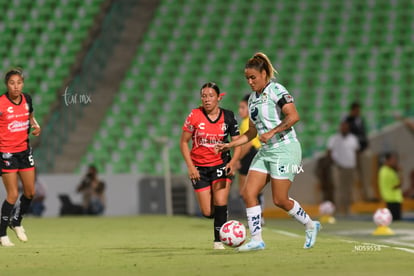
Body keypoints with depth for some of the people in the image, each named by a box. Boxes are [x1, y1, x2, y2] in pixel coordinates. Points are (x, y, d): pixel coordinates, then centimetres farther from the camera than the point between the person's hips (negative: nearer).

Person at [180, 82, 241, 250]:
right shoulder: (195, 115, -8)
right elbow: (184, 142, -1)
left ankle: (218, 239, -2)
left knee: (220, 203, -17)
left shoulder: (228, 117, -5)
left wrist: (233, 162, -18)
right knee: (207, 212, -2)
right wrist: (190, 167, -10)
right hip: (199, 168, 0)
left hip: (221, 165, 0)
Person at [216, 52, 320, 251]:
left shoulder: (276, 90, -9)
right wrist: (230, 145, 15)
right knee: (248, 194, -5)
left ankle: (310, 225, 18)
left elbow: (293, 116, -20)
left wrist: (272, 132, -24)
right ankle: (256, 240, -2)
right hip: (266, 151, 8)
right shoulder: (253, 98, 16)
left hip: (284, 148, -8)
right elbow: (252, 131, 23)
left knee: (280, 200, -6)